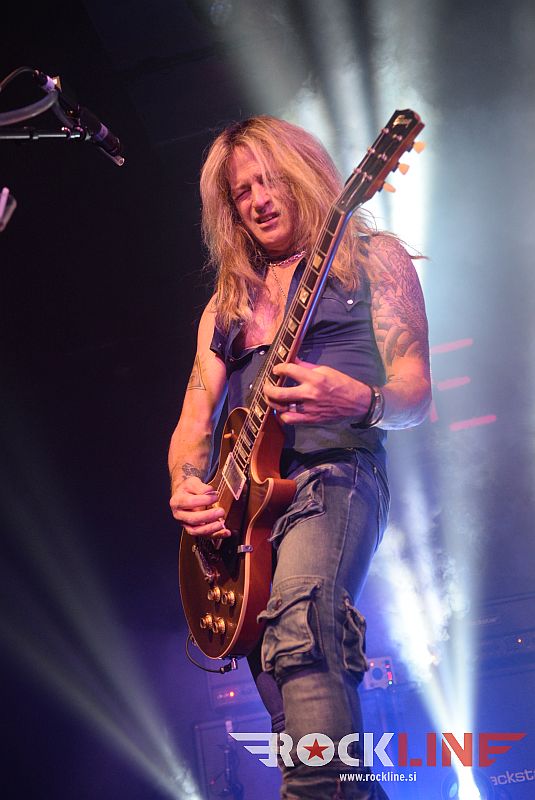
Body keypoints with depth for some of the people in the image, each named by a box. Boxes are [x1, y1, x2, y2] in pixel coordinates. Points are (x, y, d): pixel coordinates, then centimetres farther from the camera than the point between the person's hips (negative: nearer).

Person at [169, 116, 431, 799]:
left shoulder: (372, 258, 11)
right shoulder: (227, 300, 24)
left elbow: (414, 391, 1)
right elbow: (196, 417, 19)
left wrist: (361, 402, -23)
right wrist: (186, 485, -4)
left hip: (336, 469, -5)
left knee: (297, 622, -34)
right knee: (287, 701, -1)